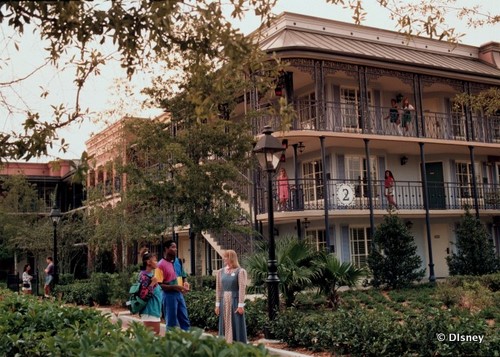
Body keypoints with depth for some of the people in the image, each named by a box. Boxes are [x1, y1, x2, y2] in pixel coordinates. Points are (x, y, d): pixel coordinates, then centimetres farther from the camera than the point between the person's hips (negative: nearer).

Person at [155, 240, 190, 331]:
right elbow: (159, 285, -16)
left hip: (179, 294, 7)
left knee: (185, 321, 10)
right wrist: (175, 287, -24)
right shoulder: (161, 265, -12)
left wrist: (185, 283, 0)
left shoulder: (177, 262, 9)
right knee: (172, 323, 1)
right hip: (169, 295, -7)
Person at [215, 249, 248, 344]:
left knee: (236, 326, 0)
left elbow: (242, 289, -11)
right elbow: (218, 289, 9)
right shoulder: (221, 272, 8)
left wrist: (240, 305, -16)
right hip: (224, 302, 5)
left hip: (235, 301, -5)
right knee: (225, 326, 9)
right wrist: (217, 304, 6)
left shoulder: (240, 271, -7)